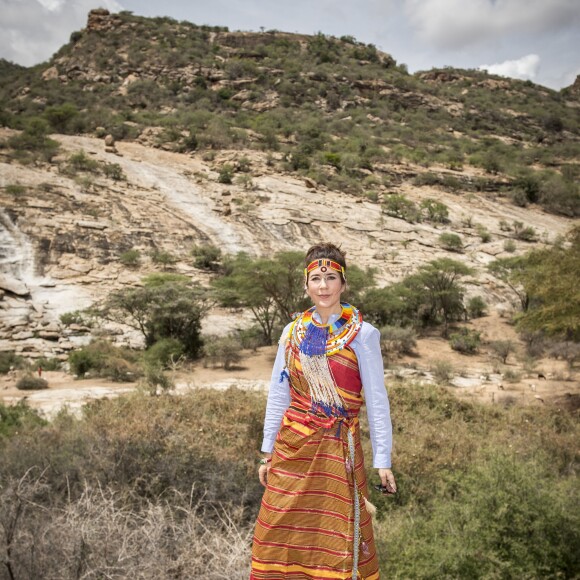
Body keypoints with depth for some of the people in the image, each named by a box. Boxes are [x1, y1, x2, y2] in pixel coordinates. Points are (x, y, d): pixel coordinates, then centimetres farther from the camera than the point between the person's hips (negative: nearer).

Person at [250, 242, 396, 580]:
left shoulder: (361, 334, -6)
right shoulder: (293, 333, 5)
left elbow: (377, 400, -5)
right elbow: (278, 395, 10)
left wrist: (384, 462, -7)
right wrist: (268, 452, 10)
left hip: (338, 449, -3)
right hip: (293, 447, 4)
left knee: (339, 538, 3)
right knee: (280, 534, 9)